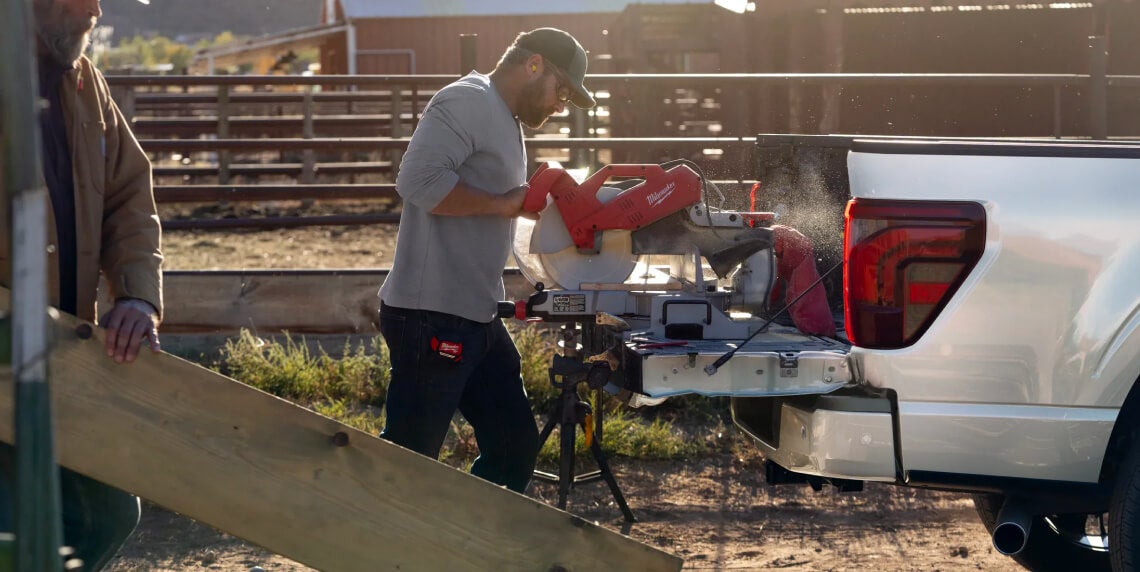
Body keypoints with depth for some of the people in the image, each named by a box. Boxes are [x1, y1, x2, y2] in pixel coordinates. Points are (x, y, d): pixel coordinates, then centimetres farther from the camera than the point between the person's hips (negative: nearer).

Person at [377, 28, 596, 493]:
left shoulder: (506, 121, 21)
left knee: (515, 447, 13)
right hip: (431, 319, -10)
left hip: (477, 319, 10)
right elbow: (419, 180, -25)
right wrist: (503, 203, -15)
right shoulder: (468, 101, -11)